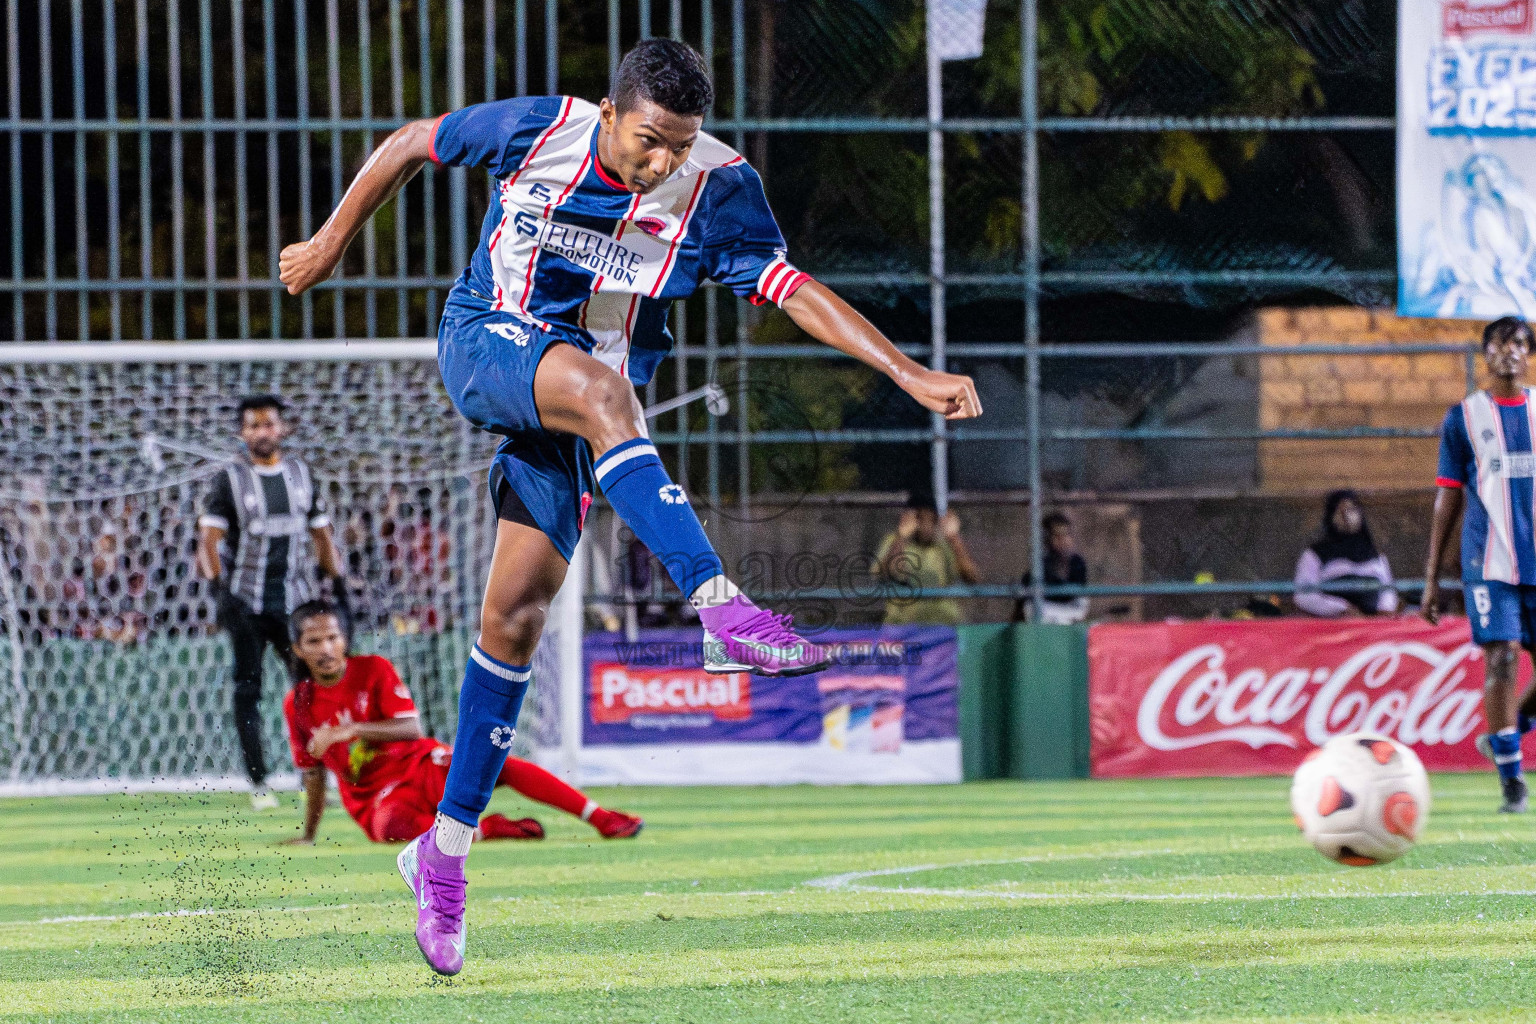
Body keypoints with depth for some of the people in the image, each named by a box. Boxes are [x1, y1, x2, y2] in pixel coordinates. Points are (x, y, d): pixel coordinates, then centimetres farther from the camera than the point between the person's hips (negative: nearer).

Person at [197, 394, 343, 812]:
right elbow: (209, 539, -8)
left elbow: (321, 534, 17)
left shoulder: (301, 473, 11)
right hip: (247, 601, -3)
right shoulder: (230, 480, 0)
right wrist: (218, 583, -23)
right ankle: (258, 784, 1)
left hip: (295, 597, 3)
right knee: (248, 690, -2)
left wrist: (337, 584, 9)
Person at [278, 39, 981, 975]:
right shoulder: (536, 130, -14)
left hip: (575, 401, 3)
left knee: (517, 613, -3)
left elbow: (794, 290, -12)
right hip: (484, 342, -3)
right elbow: (409, 146, 1)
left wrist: (911, 376, -21)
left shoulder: (718, 188, -10)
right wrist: (331, 246, 10)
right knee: (600, 389, -36)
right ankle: (725, 614, -50)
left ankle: (446, 847, 8)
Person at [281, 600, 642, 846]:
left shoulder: (373, 670, -3)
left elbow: (411, 728, -14)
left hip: (424, 766, 0)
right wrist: (308, 836, 13)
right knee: (392, 827, -39)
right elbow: (313, 773, 11)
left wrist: (352, 730, -25)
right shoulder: (298, 703, 1)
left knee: (502, 765, -24)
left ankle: (603, 819, -27)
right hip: (379, 796, 0)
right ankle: (483, 830, -24)